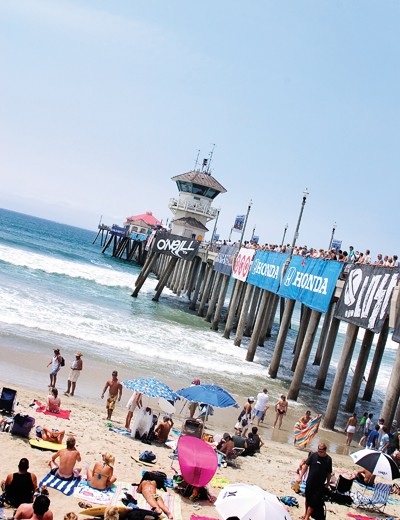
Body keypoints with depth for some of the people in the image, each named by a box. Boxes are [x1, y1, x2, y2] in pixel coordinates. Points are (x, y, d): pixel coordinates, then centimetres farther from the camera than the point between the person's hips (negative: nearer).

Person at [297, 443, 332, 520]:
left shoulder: (328, 459, -7)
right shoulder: (313, 455, -7)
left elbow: (329, 473, 2)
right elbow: (306, 466, -2)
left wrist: (328, 483, 7)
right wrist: (300, 476, -6)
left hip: (320, 485, -1)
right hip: (310, 482, 1)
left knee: (313, 502, -4)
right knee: (308, 499, 16)